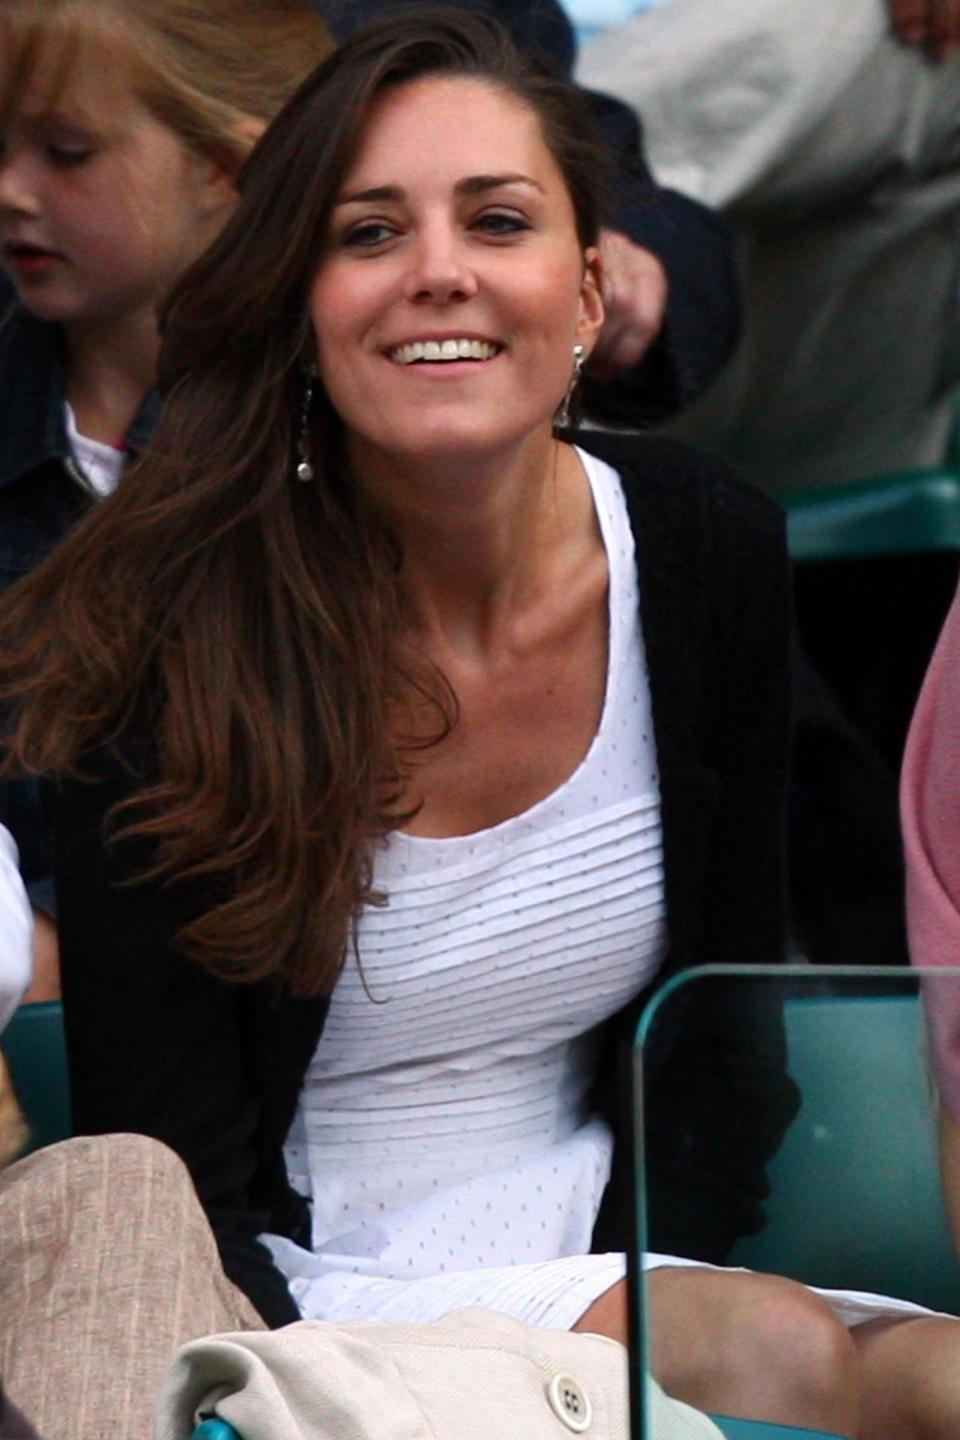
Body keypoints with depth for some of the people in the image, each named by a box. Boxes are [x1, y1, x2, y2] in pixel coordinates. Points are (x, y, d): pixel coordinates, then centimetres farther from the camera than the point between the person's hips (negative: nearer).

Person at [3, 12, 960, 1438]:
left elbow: (721, 1028, 6)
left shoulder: (711, 552, -3)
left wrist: (650, 1295, -11)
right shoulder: (173, 638, -16)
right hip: (307, 1290, -3)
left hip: (599, 1236, 4)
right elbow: (167, 1183, -14)